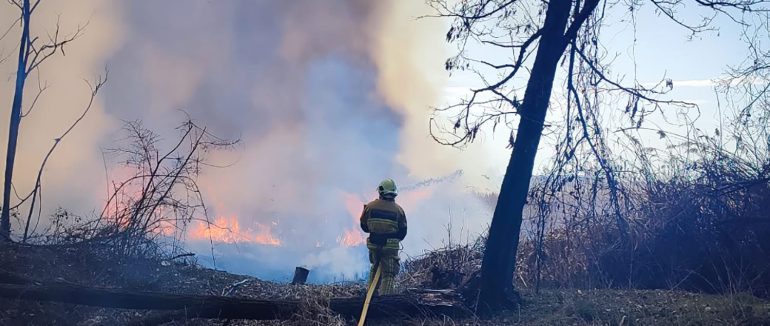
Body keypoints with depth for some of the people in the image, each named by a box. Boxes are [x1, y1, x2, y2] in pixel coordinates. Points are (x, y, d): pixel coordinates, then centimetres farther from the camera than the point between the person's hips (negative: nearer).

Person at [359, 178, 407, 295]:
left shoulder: (370, 206, -4)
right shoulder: (398, 210, -7)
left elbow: (364, 226, 7)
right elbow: (403, 232, 0)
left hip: (373, 245, 3)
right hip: (391, 247, -3)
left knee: (375, 267, 26)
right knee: (389, 274, 1)